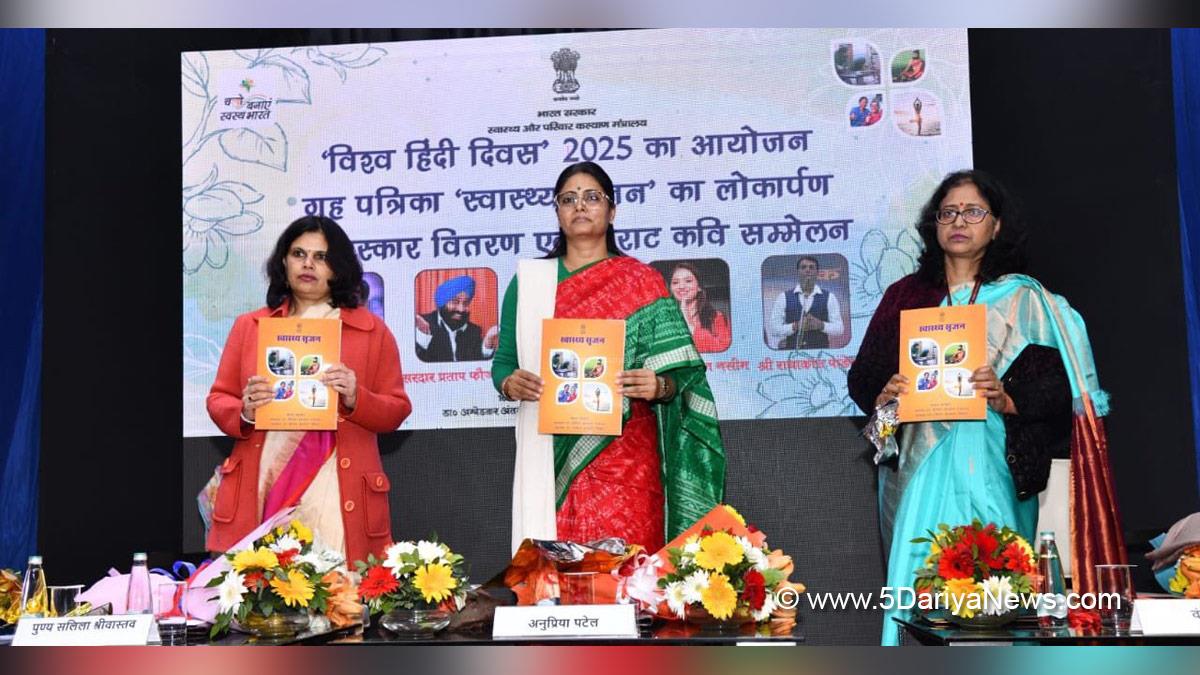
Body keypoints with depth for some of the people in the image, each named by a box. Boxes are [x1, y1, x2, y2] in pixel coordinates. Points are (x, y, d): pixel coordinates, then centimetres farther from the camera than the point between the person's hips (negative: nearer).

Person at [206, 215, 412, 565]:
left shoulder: (372, 330, 10)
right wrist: (245, 413, -7)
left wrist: (356, 399, -12)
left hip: (337, 493, -1)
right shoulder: (248, 326, 15)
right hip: (260, 490, 2)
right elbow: (218, 400, 15)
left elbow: (396, 410, 8)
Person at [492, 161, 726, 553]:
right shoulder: (527, 279, 12)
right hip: (551, 453, 2)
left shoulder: (640, 282, 5)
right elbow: (503, 360, 11)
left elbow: (676, 372, 1)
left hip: (624, 453, -2)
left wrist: (658, 385, -21)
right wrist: (509, 383, -10)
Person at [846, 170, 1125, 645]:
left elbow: (1059, 385, -1)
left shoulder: (1024, 300, 7)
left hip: (991, 468, -2)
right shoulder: (904, 296, 14)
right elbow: (861, 375, 12)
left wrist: (1008, 399, -18)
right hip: (920, 470, 2)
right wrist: (882, 395, -9)